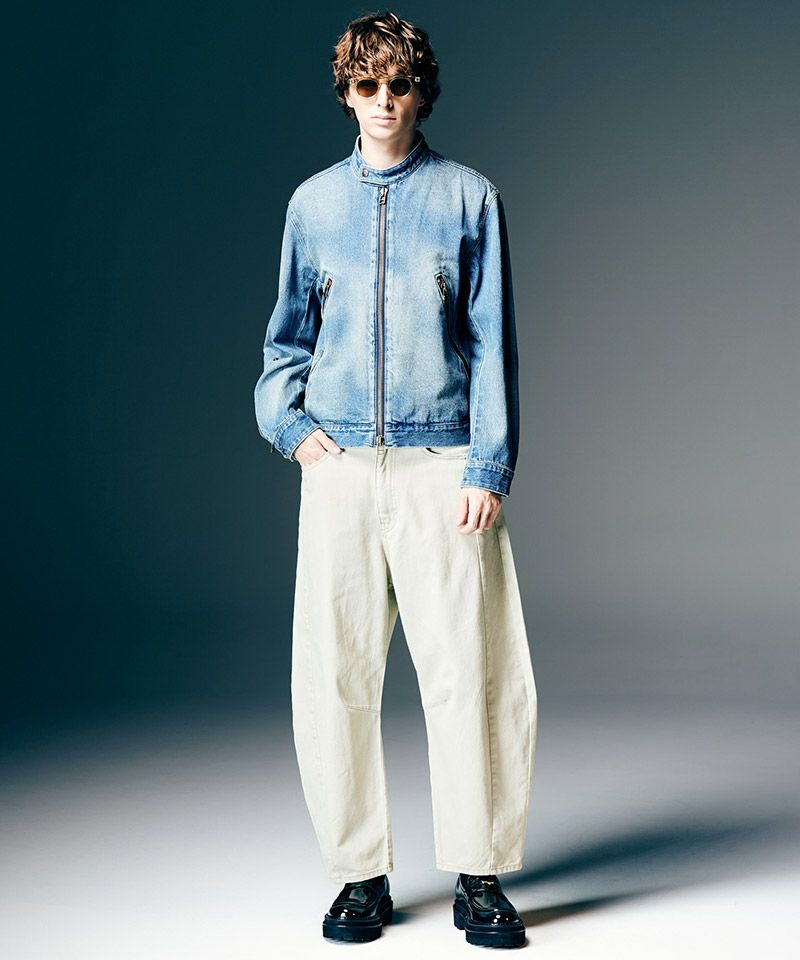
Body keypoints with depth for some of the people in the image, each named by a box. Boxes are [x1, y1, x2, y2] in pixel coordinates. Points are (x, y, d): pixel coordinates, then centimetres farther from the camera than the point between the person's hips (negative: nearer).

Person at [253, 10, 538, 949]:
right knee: (332, 676, 1)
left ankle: (478, 877, 10)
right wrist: (288, 422, 2)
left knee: (470, 673, -4)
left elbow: (491, 343, 3)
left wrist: (489, 467, -6)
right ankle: (359, 873, 14)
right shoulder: (314, 202, 14)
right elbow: (287, 336, 20)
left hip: (444, 465, -2)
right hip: (339, 468, 2)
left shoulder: (469, 197, 7)